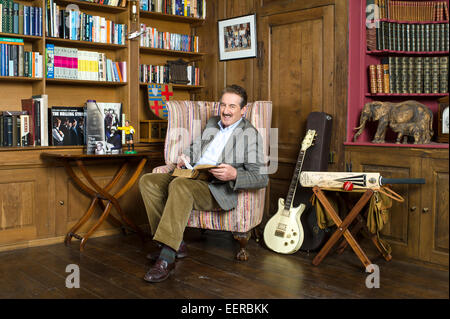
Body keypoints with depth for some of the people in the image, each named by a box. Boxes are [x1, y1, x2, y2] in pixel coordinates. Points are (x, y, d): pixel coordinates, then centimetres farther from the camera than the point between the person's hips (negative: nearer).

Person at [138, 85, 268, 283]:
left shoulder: (250, 134, 1)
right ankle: (176, 244, -9)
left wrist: (234, 174, -26)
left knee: (179, 185, -35)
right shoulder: (212, 123, 23)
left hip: (219, 190, -8)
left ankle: (167, 257, -34)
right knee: (147, 181, -10)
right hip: (192, 177, 8)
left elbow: (261, 178, -8)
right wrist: (186, 157, 16)